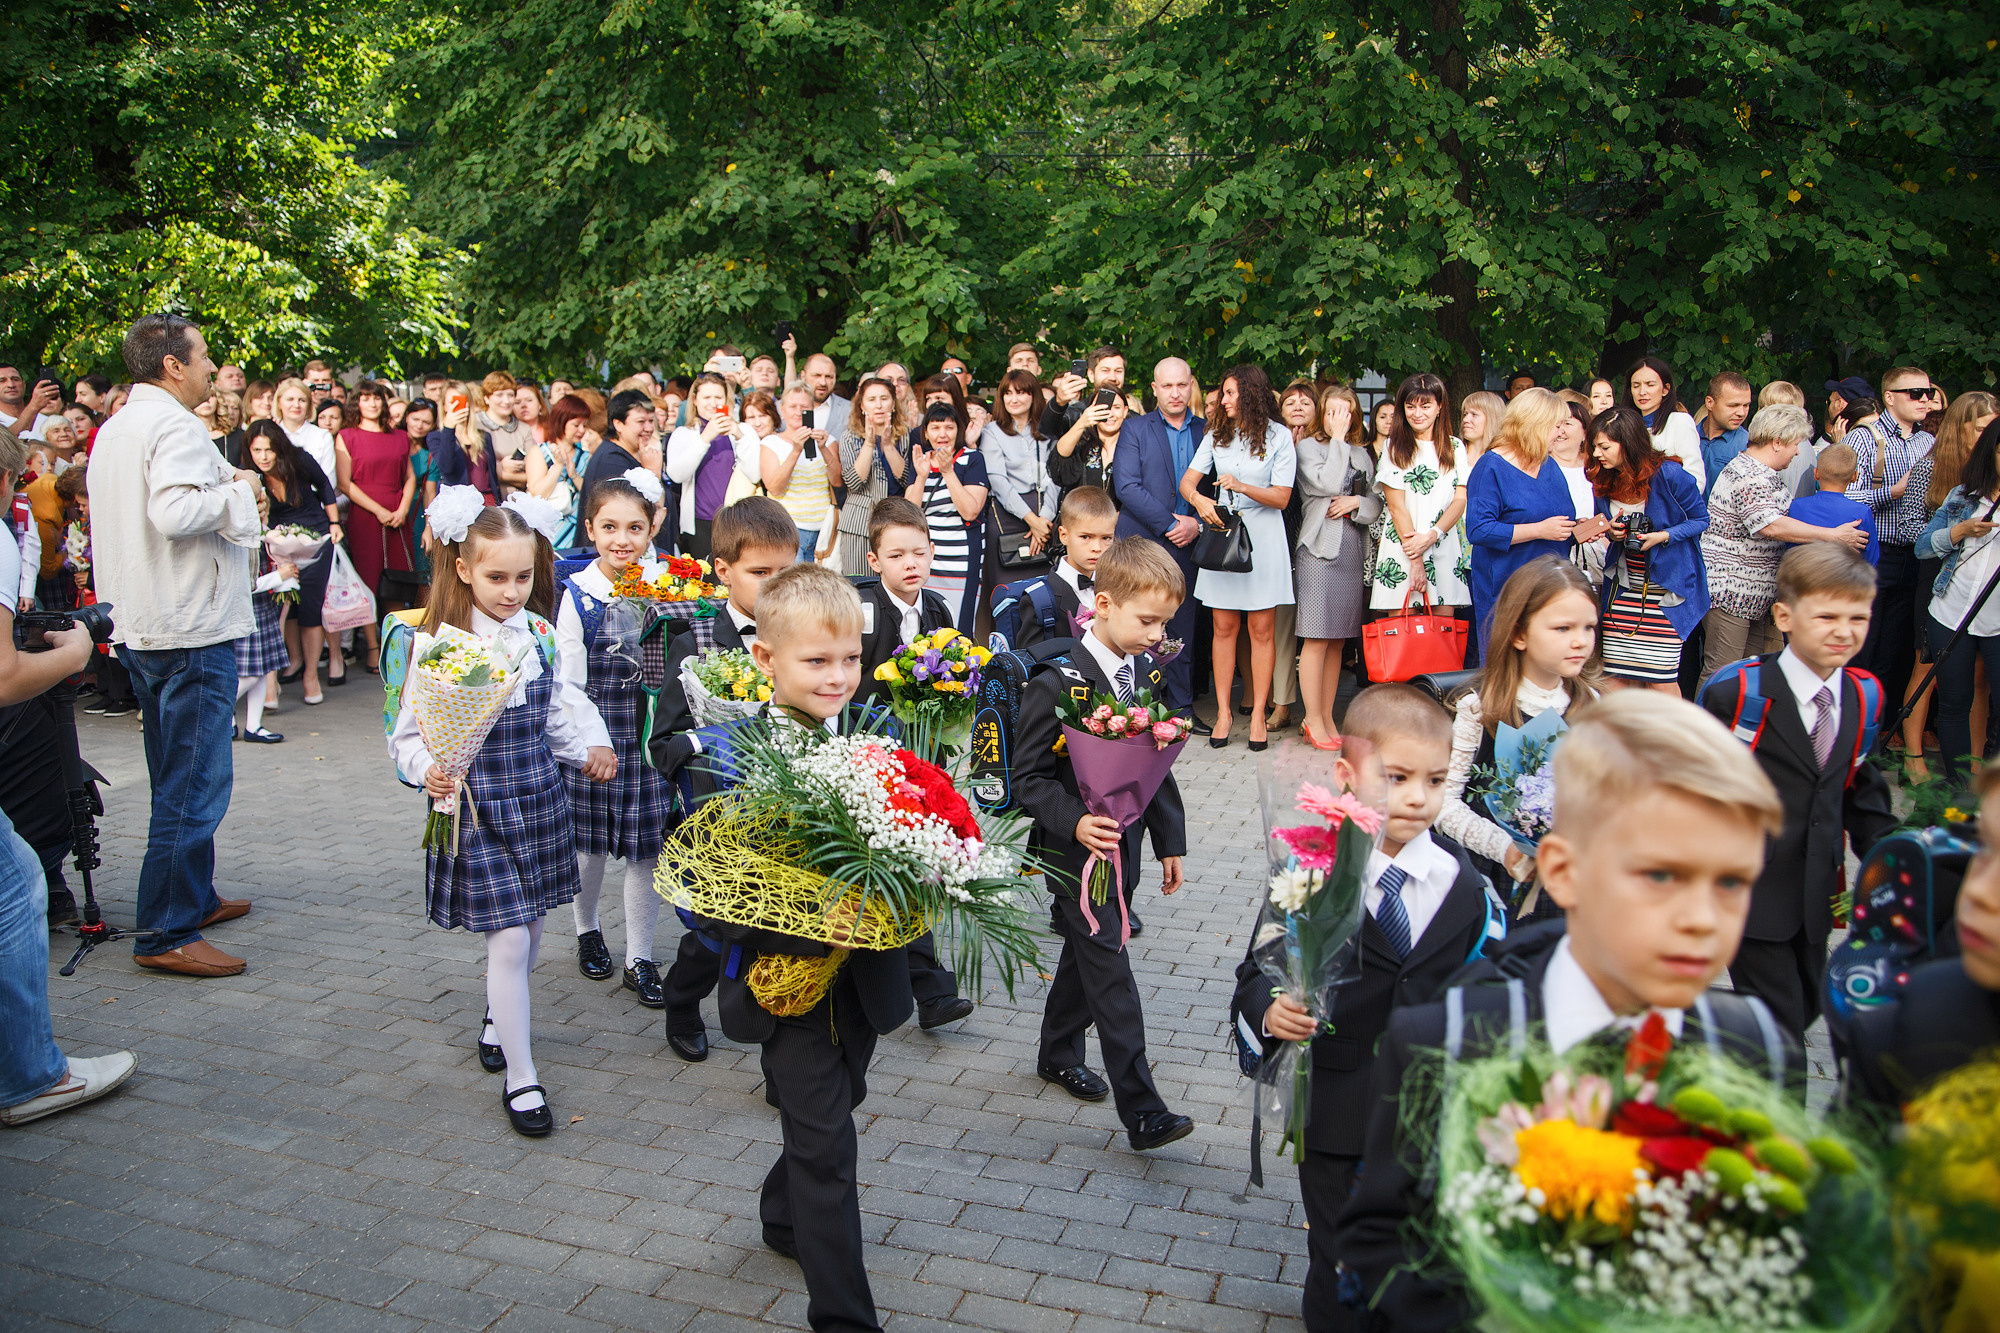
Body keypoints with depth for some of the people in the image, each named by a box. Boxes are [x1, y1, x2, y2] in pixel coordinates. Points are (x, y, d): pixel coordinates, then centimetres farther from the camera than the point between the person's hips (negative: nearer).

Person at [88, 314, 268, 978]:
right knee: (194, 785, -6)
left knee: (178, 779, 20)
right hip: (191, 628, -10)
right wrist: (237, 491, -13)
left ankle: (194, 897, 32)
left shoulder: (114, 428, 16)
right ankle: (167, 934, -2)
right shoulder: (176, 426, -15)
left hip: (141, 628, 10)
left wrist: (230, 497, 11)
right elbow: (174, 512, -29)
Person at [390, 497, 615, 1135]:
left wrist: (592, 747, 1)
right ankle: (520, 1078, 10)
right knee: (509, 939, -4)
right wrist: (428, 771, -27)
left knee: (530, 927, 16)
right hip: (477, 803, -5)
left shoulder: (540, 634, 3)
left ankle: (499, 1017, 46)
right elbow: (409, 735, -9)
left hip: (538, 796, 5)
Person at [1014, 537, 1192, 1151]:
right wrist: (1075, 822, -31)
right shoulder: (1057, 685, -19)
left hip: (1124, 843, 7)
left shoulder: (1146, 671, 3)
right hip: (1077, 849, -7)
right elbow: (1029, 778, -16)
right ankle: (1142, 1112, -5)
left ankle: (1059, 1053, 42)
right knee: (1111, 973, -8)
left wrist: (1170, 839, 13)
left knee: (1088, 953, 21)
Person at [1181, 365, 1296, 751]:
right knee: (1224, 627, 2)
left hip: (1263, 537, -3)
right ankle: (1223, 712, 7)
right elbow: (1187, 480, 4)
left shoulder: (1279, 437, 0)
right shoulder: (1217, 437, 11)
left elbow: (1281, 498, -4)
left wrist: (1242, 487, -19)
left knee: (1262, 630, -2)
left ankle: (1258, 713, 4)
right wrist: (1199, 500, -18)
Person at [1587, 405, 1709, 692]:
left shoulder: (1668, 474, -14)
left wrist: (1663, 536, -20)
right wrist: (1612, 531, -4)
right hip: (1622, 590, 5)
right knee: (1617, 678, 2)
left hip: (1667, 589, -5)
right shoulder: (1603, 482, 4)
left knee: (1661, 680, -6)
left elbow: (1701, 519, -4)